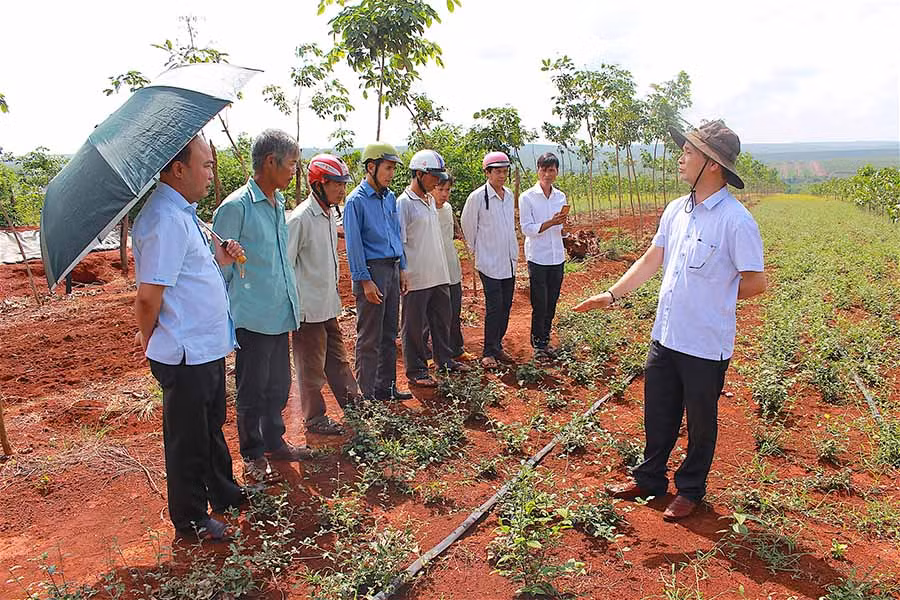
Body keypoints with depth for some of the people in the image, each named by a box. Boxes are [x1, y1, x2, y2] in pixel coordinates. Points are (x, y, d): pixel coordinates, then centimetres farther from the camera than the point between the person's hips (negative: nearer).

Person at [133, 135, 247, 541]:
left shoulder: (182, 212, 11)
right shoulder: (166, 219, -23)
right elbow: (148, 295, -26)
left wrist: (217, 260, 2)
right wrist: (148, 338, -8)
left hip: (207, 347, 10)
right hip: (186, 355, -10)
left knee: (211, 427, 25)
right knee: (188, 439, 8)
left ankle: (223, 493, 43)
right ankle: (190, 520, 26)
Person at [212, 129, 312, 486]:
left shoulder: (278, 203, 10)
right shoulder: (236, 207, -15)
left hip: (279, 314, 8)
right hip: (252, 318, -8)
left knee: (278, 385, 18)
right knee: (253, 390, 6)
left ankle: (274, 442, 35)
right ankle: (253, 457, 21)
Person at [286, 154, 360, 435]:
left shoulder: (330, 216, 8)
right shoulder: (300, 219, -18)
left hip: (329, 306, 8)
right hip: (308, 309, -8)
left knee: (337, 358, 19)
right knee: (311, 367, 7)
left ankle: (353, 404, 31)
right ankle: (315, 418, 21)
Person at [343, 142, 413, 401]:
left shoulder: (390, 197, 12)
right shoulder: (357, 200, -10)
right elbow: (354, 244, -12)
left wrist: (403, 268, 14)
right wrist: (365, 281, -15)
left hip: (392, 268, 8)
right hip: (372, 270, -7)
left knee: (389, 334, 14)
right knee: (370, 338, -1)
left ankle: (386, 386, 26)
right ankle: (366, 394, 9)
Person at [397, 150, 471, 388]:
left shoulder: (431, 200, 12)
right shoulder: (404, 203, -12)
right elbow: (399, 243, -14)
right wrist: (404, 276, -17)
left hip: (439, 275, 8)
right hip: (416, 278, -8)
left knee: (442, 319, 17)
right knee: (414, 325, 4)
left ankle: (444, 359, 33)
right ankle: (415, 370, 15)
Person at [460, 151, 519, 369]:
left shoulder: (509, 195, 9)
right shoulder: (477, 197, -11)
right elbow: (468, 225, -1)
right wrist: (478, 249, 7)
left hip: (509, 261, 7)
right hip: (489, 262, -6)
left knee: (506, 306, 10)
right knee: (494, 307, -7)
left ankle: (497, 346, 23)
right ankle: (489, 352, 5)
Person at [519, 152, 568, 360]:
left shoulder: (561, 197, 8)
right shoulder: (527, 197, -7)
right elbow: (526, 228, -10)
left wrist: (563, 224, -7)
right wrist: (551, 222, -22)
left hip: (557, 257, 5)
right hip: (537, 258, -5)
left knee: (551, 303, 10)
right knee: (539, 304, -1)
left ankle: (545, 340, 24)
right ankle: (537, 344, 13)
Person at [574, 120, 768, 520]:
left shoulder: (736, 221, -18)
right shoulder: (676, 210, 5)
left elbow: (755, 282, -13)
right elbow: (651, 260, 13)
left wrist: (711, 297, -2)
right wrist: (613, 295, 10)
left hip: (706, 345, -6)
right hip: (665, 336, 7)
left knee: (700, 422, 14)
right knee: (657, 414, 20)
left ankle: (690, 490, 34)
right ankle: (649, 479, 39)